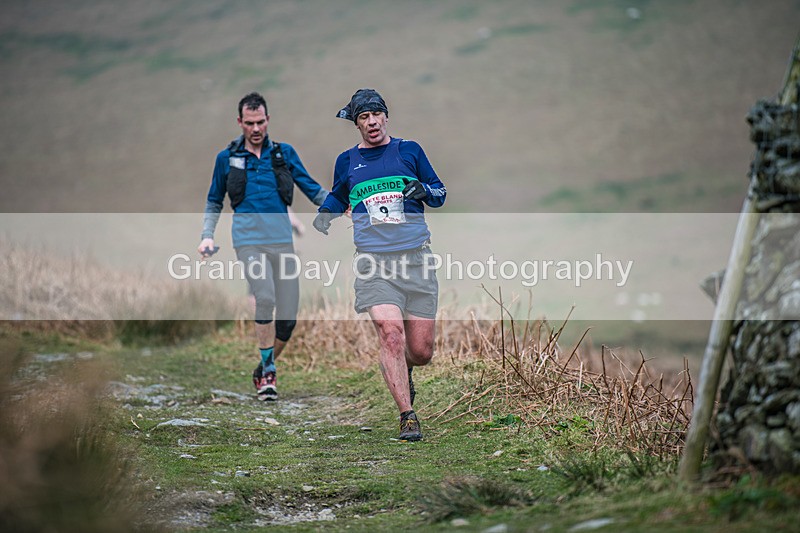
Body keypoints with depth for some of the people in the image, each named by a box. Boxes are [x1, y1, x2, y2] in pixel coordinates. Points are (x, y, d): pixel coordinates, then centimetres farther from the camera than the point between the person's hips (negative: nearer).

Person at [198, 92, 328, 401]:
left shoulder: (284, 153, 12)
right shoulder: (227, 158, 11)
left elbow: (312, 190, 13)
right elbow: (214, 202, 21)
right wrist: (207, 236, 7)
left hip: (282, 240, 2)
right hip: (249, 240, -2)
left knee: (288, 317, -3)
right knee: (265, 298, -25)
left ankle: (265, 369, 21)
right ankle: (267, 371, -11)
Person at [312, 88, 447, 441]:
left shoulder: (409, 150, 10)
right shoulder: (347, 161, 13)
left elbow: (440, 193, 16)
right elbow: (337, 197, 32)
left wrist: (424, 190, -6)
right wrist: (324, 215, 11)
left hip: (417, 258, 1)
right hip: (374, 262, 0)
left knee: (421, 351, 1)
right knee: (391, 334, -22)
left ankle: (401, 370, 38)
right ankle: (407, 416, -15)